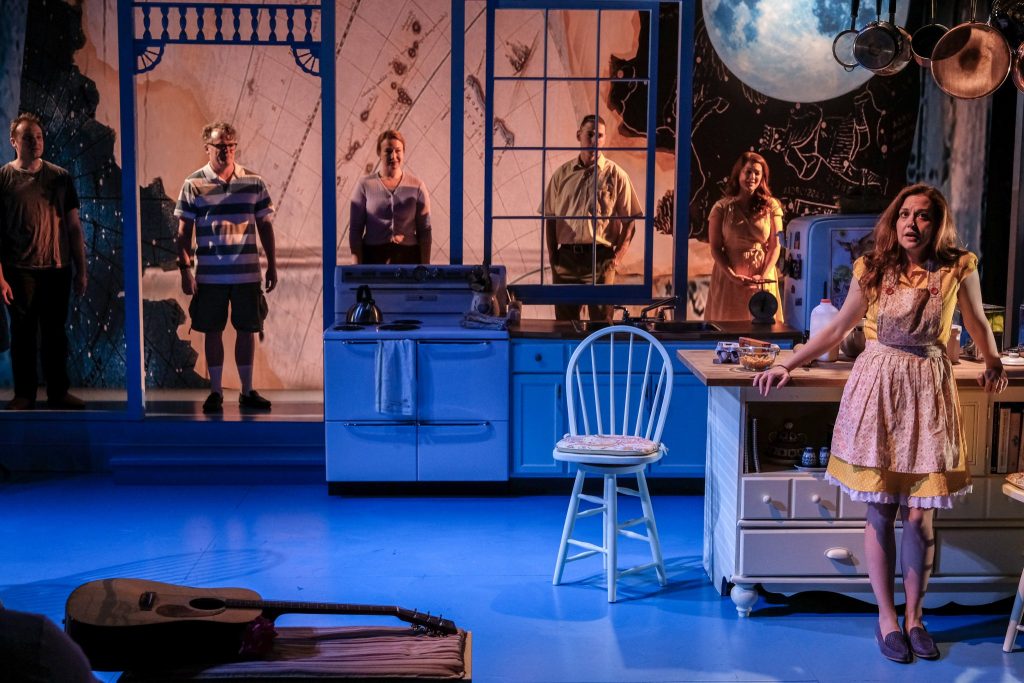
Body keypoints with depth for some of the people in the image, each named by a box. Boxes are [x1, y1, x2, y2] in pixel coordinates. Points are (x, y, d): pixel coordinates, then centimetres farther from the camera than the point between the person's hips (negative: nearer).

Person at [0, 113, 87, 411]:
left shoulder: (60, 177, 7)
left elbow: (74, 226, 9)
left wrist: (81, 270, 5)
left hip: (58, 269, 2)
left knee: (56, 333, 8)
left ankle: (58, 392, 16)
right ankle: (24, 394, 13)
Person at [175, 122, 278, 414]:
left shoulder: (253, 182, 4)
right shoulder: (193, 185, 0)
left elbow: (265, 225, 9)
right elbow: (184, 231, 2)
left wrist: (272, 265, 6)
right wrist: (185, 269, -5)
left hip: (247, 273, 1)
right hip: (209, 275, -1)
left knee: (247, 330, 7)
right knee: (213, 332, 6)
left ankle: (247, 391, 18)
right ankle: (215, 392, 17)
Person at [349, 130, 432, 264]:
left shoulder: (417, 186, 5)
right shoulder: (365, 185, 4)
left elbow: (424, 231, 6)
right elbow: (355, 229, 5)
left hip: (408, 257, 1)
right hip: (373, 256, 0)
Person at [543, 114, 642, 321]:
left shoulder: (615, 174, 3)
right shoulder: (562, 174, 10)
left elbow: (629, 220, 2)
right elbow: (550, 218, 12)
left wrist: (618, 257, -7)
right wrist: (552, 255, 4)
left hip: (601, 257, -2)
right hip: (566, 257, 2)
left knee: (601, 319, -2)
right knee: (564, 320, 6)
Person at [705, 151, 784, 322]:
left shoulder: (771, 206, 4)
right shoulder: (722, 207, 0)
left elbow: (775, 246, 1)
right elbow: (715, 248, -3)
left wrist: (763, 276, -12)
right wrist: (732, 276, -15)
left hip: (761, 279, 1)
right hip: (729, 278, -1)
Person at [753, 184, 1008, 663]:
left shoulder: (958, 268, -1)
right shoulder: (872, 269, 1)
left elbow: (978, 323, 17)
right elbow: (838, 327, 8)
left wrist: (993, 363, 15)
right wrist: (788, 364, 5)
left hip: (929, 391, 0)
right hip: (877, 389, 0)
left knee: (919, 515, 1)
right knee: (880, 513, 3)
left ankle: (914, 617, 19)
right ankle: (887, 618, 16)